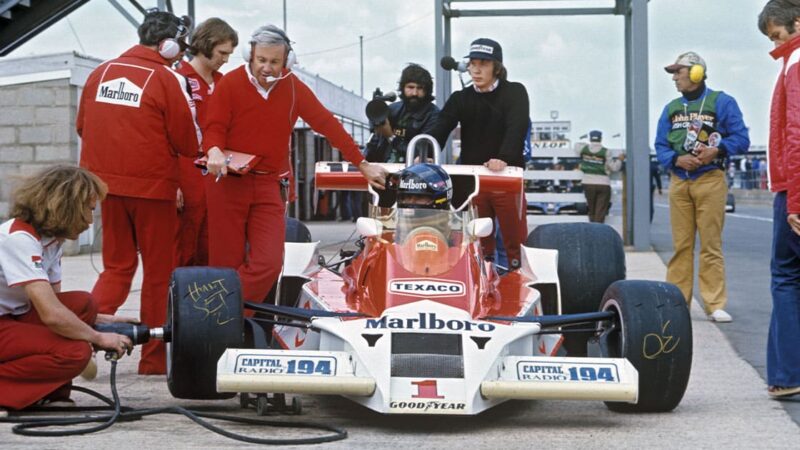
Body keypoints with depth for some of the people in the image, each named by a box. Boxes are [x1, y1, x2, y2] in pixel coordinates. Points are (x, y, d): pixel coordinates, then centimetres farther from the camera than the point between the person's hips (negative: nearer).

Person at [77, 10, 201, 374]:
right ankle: (154, 358, 14)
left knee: (117, 266, 17)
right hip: (152, 187, -5)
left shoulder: (100, 72, 5)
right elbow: (188, 143, -9)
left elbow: (83, 126, 12)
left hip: (107, 183, 5)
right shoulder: (168, 79, -11)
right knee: (159, 272, 9)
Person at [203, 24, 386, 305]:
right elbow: (214, 128, -3)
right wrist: (214, 151, -27)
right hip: (228, 181, -2)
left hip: (269, 186, 2)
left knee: (269, 263, -11)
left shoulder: (294, 88, 4)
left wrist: (361, 164, 6)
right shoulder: (230, 84, -3)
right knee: (226, 264, -3)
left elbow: (327, 124, 6)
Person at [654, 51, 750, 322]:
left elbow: (741, 139, -2)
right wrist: (676, 159, -9)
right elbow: (660, 146, 11)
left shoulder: (721, 102, 2)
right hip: (678, 183, 4)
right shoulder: (671, 109, 16)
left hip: (710, 181, -4)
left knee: (711, 245, -5)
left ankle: (715, 305, -4)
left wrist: (716, 151, -19)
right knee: (681, 245, 3)